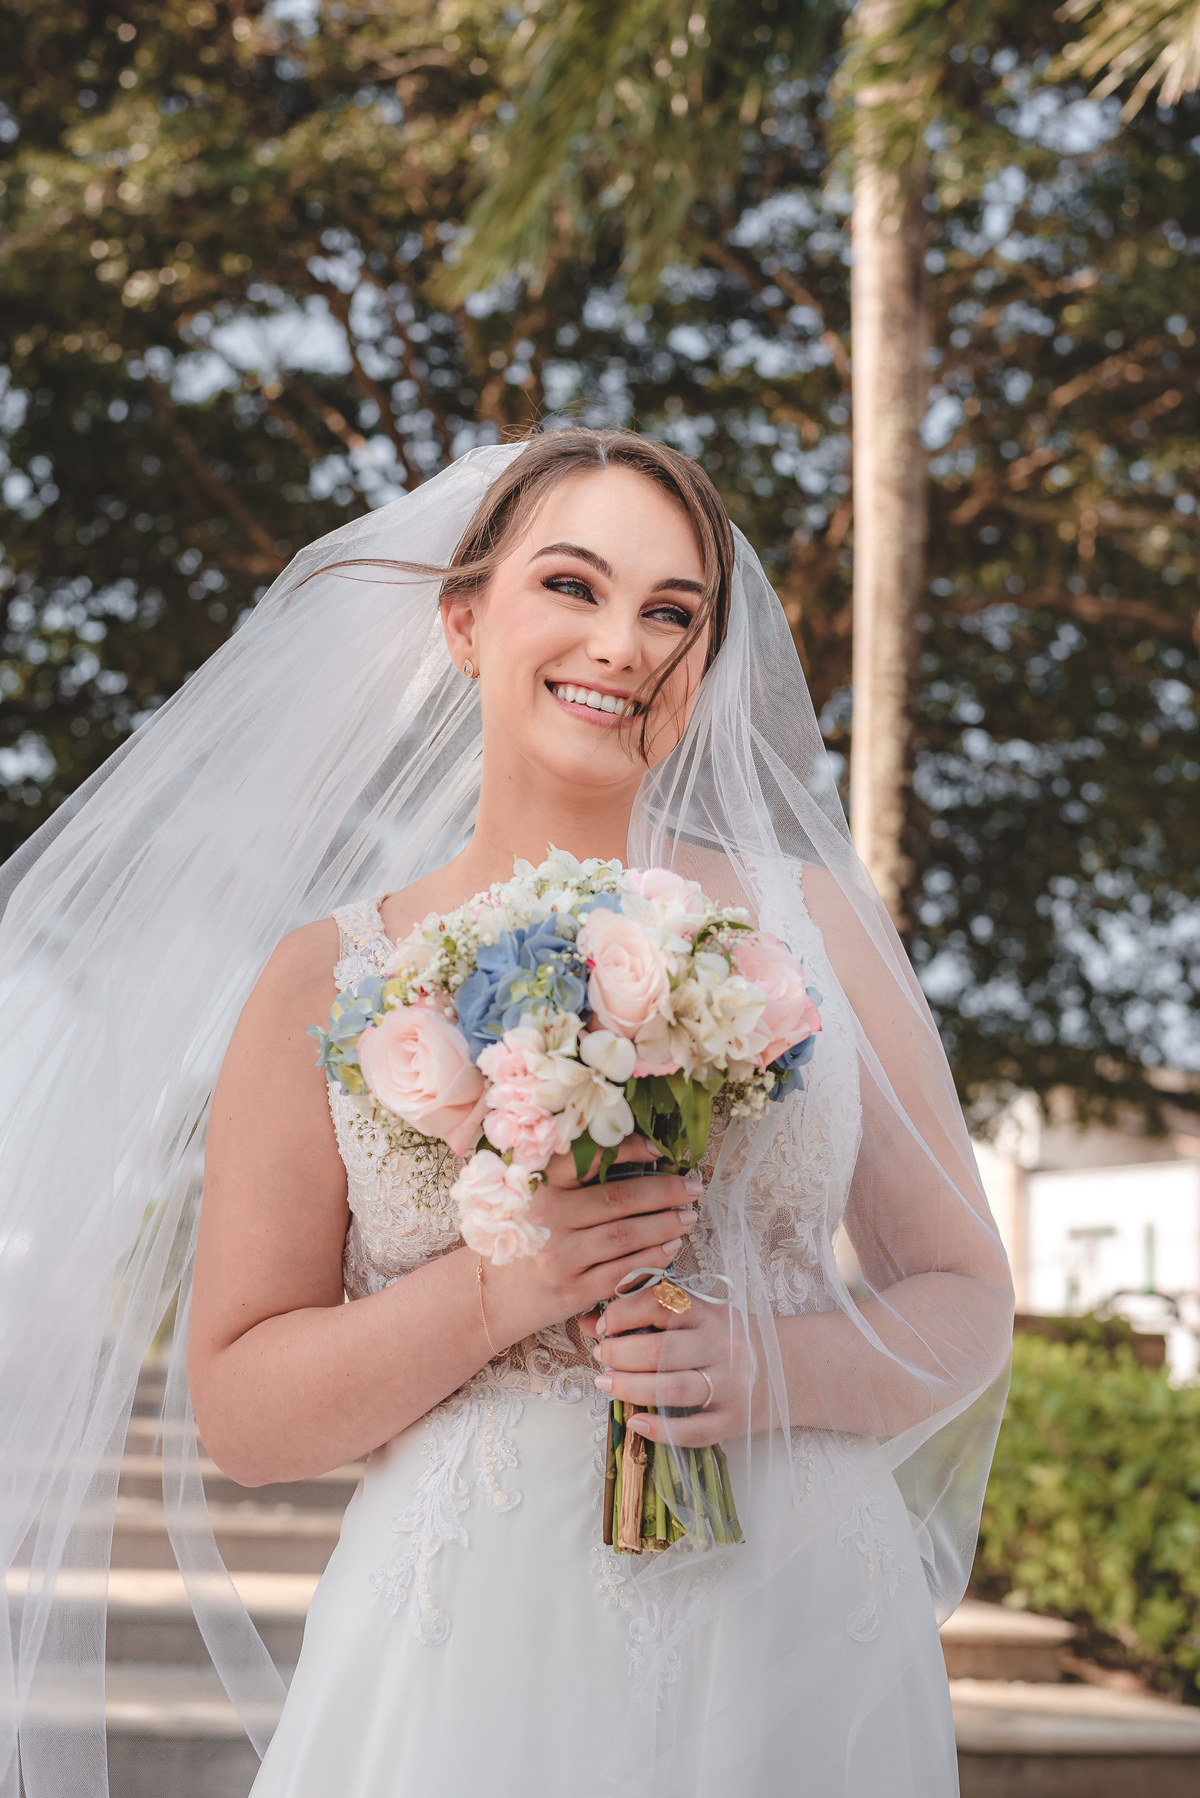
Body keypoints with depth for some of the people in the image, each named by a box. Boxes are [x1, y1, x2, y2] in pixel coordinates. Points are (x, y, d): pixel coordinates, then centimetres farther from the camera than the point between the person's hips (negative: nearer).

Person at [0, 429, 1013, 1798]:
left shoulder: (809, 925, 3)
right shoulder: (329, 976, 0)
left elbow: (966, 1303, 5)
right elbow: (236, 1413, -1)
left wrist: (772, 1366, -14)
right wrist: (499, 1291, -16)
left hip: (797, 1650, 2)